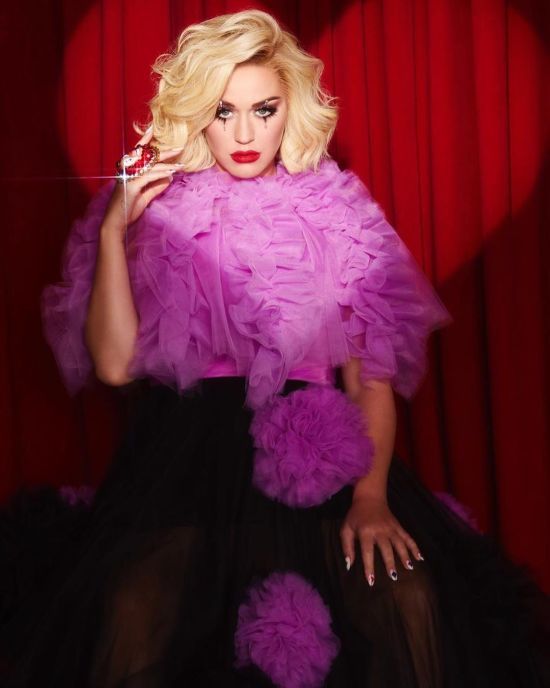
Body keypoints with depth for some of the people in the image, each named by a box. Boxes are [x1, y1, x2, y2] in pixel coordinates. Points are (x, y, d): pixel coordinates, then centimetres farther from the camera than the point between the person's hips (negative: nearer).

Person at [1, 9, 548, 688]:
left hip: (316, 462, 1)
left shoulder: (336, 212, 8)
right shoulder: (158, 213, 5)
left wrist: (371, 495, -10)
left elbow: (372, 375, 5)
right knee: (131, 614, -29)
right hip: (187, 455, -1)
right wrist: (114, 229, -10)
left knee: (410, 602, -26)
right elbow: (114, 365, -4)